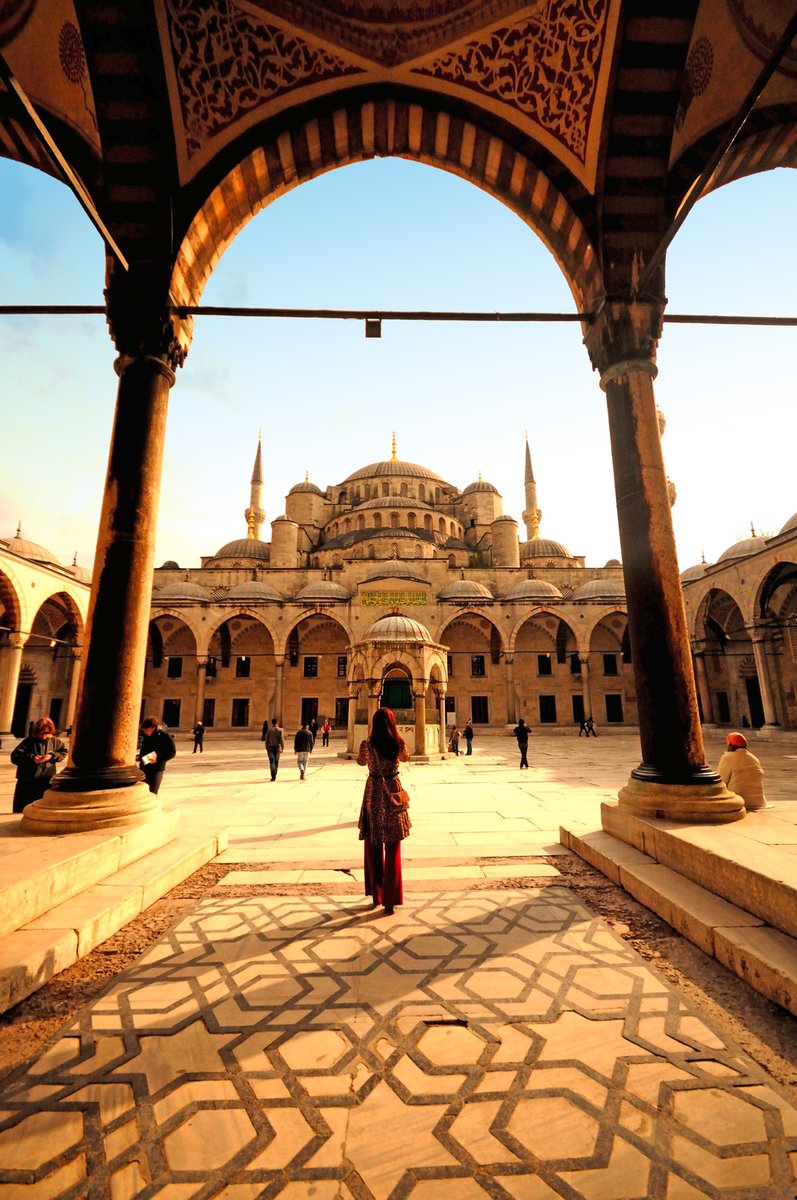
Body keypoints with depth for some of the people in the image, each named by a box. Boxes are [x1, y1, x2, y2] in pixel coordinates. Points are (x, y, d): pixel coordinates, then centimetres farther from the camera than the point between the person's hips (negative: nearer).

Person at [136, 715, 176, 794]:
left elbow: (172, 752, -12)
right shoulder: (145, 736, 5)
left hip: (157, 769, -6)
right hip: (144, 768, 6)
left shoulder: (164, 736, -13)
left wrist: (158, 759, -22)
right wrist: (139, 756, 2)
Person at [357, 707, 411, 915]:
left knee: (373, 848, 17)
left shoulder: (367, 745, -13)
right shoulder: (399, 743, -10)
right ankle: (390, 900, 15)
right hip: (393, 794, 1)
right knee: (393, 851, 11)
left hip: (373, 795, 0)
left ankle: (376, 895, 29)